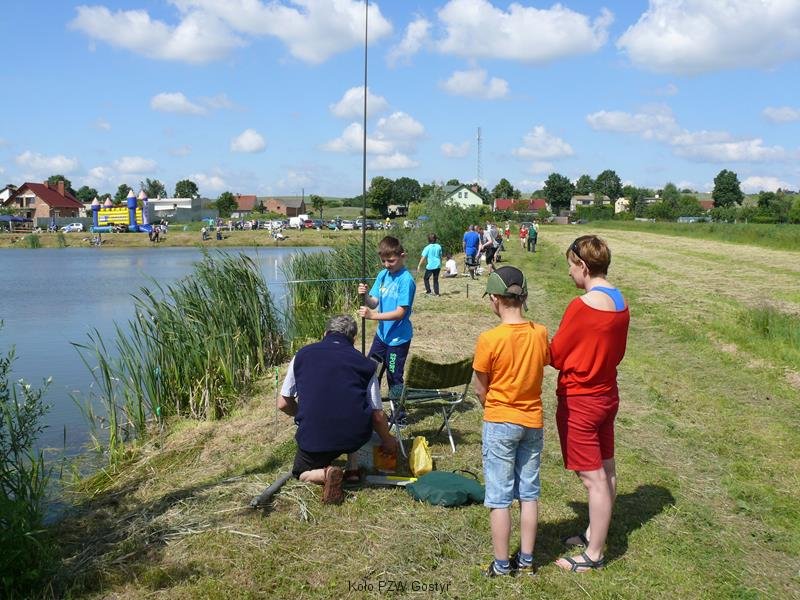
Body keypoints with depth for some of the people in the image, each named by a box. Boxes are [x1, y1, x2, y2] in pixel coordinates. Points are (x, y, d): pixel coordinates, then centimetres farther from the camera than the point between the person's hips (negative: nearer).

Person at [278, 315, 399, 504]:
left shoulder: (302, 355, 7)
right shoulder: (365, 363, 5)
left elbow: (283, 404, 12)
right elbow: (377, 415, 5)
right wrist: (388, 441, 25)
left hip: (314, 438, -1)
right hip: (355, 436, 1)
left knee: (302, 473, 29)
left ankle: (325, 473, -4)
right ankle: (353, 468, 22)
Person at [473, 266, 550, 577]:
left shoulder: (489, 339, -19)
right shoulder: (540, 333, -7)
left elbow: (480, 390, -9)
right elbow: (541, 368, 5)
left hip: (500, 424, -4)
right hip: (533, 422, 4)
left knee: (499, 497, 7)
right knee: (529, 493, 14)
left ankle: (502, 564, 17)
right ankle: (526, 560, 24)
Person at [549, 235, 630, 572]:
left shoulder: (582, 306, -23)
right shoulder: (621, 302, 2)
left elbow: (555, 356, -13)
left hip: (579, 401, -9)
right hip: (607, 394, 9)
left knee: (592, 478, 1)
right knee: (606, 471, 17)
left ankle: (593, 554, 13)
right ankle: (594, 534, 35)